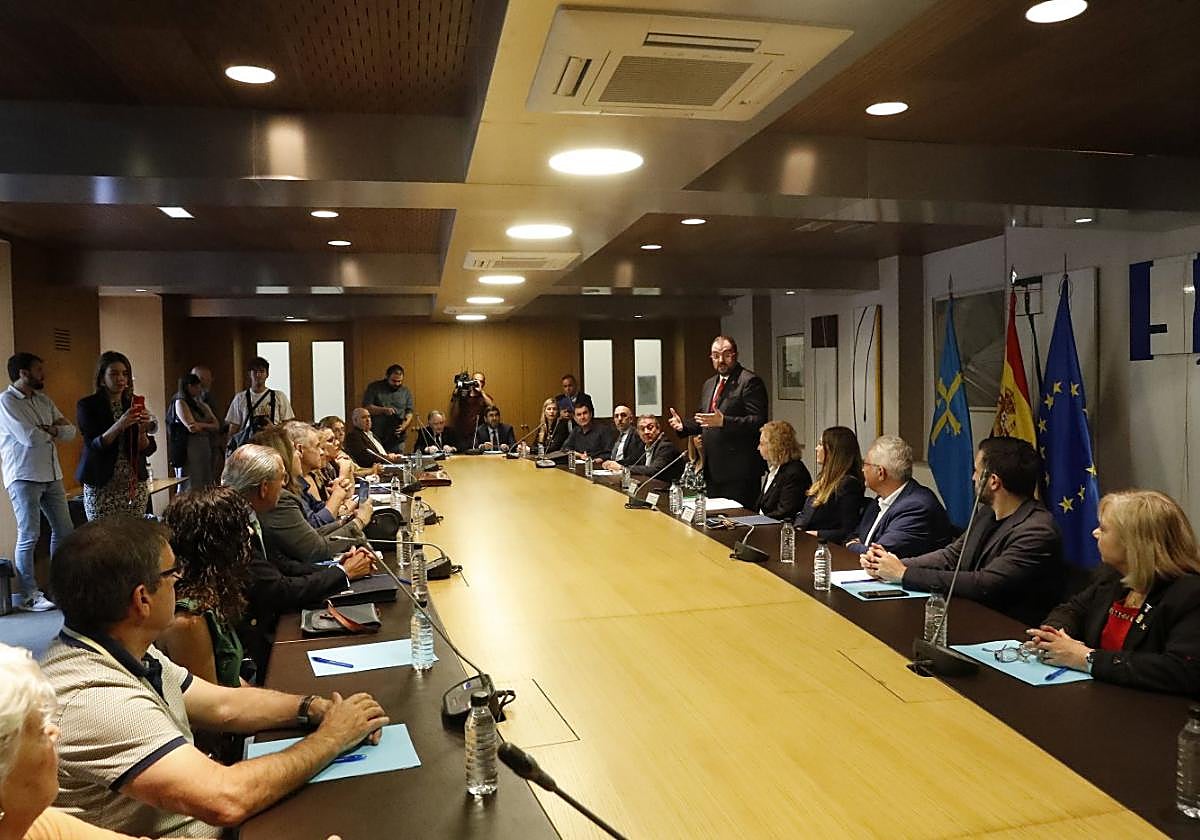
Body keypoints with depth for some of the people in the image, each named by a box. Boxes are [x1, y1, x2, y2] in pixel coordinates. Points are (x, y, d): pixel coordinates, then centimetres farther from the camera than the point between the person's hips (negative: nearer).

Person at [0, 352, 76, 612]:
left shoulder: (44, 401, 13)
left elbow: (70, 432, 7)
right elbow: (29, 437, -20)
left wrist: (50, 429, -12)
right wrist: (53, 433, -3)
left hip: (51, 475, 7)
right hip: (24, 477, -7)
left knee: (63, 530, 11)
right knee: (29, 536, -3)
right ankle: (25, 595, 7)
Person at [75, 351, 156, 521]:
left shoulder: (134, 404, 7)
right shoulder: (87, 405, -1)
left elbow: (146, 450, 3)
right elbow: (94, 446, -12)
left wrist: (142, 429, -17)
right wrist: (119, 425, -27)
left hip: (135, 484, 3)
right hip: (101, 486, -2)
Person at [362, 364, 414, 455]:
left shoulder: (406, 392, 11)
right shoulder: (374, 388, 3)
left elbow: (409, 413, 7)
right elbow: (366, 407, -4)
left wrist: (404, 426, -12)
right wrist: (384, 410, -17)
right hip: (376, 437, -2)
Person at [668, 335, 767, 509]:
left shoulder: (749, 381, -9)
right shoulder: (709, 385, 18)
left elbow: (758, 421, -18)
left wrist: (723, 421, -27)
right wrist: (683, 425, 7)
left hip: (739, 469, -8)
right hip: (713, 469, 8)